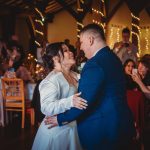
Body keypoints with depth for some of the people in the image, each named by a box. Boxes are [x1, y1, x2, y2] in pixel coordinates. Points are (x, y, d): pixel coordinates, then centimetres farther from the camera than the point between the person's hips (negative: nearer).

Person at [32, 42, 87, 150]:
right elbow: (47, 108, -28)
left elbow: (81, 95, 17)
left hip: (73, 127, 8)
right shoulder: (51, 80, -19)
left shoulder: (74, 75, 8)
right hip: (57, 131, -8)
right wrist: (70, 102, -39)